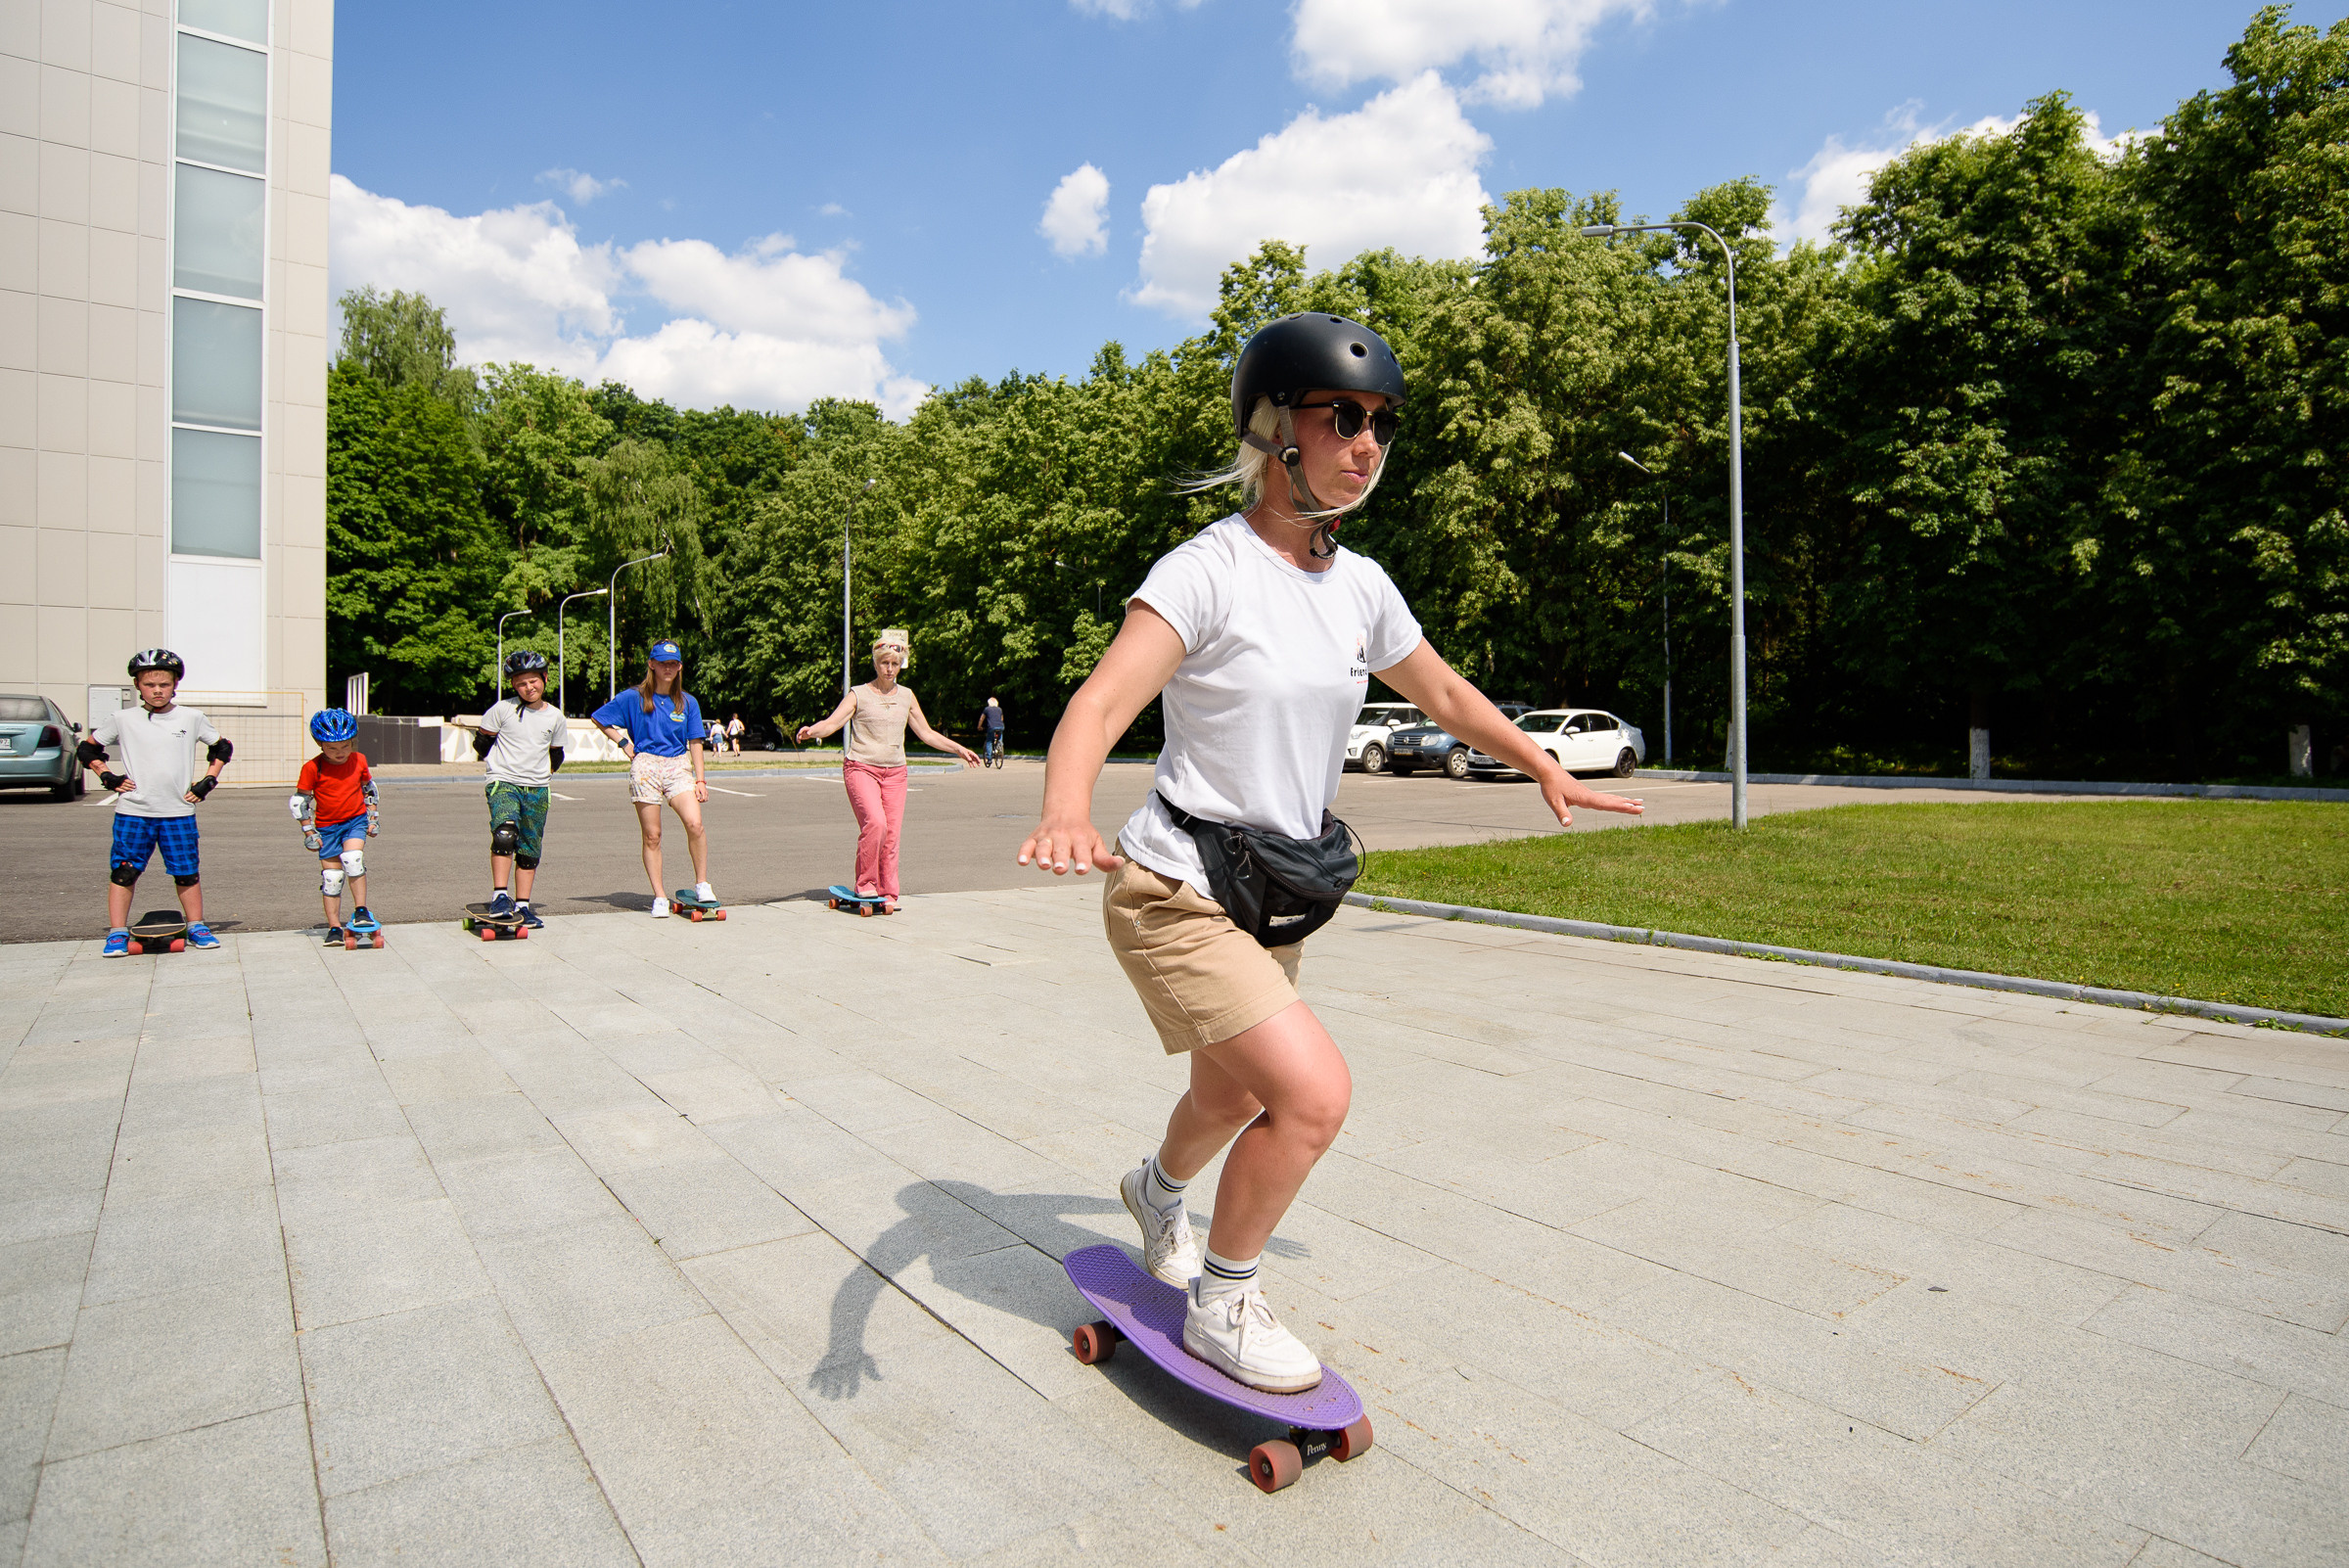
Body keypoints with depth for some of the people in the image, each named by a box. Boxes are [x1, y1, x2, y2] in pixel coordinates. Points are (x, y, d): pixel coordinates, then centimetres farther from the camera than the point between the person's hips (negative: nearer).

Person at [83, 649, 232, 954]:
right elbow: (87, 749, 15)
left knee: (187, 872, 4)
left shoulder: (191, 719, 5)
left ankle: (196, 927, 15)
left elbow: (222, 748, 17)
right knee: (123, 872, 0)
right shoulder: (124, 720, 3)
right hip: (133, 812, 0)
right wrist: (108, 778, 2)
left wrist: (207, 781, 8)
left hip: (179, 812, 0)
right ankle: (117, 933, 8)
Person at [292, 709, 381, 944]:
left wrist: (374, 817, 10)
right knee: (331, 876, 1)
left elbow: (369, 789, 14)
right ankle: (334, 927, 9)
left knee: (353, 859, -25)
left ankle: (360, 911, -14)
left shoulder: (359, 761, -2)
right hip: (326, 826, 0)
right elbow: (298, 801, -3)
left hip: (356, 821, 0)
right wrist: (309, 832, -5)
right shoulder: (313, 768, -10)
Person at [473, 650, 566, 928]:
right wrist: (499, 763, 13)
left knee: (530, 850, 6)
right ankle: (499, 896, -20)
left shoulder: (556, 718, 6)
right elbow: (482, 742, 8)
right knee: (505, 833, -26)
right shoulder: (503, 709, -4)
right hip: (503, 783, -3)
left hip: (538, 790, 4)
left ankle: (522, 905, 14)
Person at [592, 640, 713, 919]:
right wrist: (623, 741, 4)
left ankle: (702, 884, -6)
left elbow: (695, 743, 10)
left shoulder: (687, 703, 10)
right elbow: (599, 719, 15)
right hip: (645, 766, -1)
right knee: (652, 835, 0)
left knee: (695, 824, -20)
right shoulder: (634, 697, 5)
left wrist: (700, 780, 4)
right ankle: (659, 898, 7)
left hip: (678, 766, 1)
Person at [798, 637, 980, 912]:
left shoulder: (906, 696, 13)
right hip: (861, 768, -4)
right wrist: (812, 731, -31)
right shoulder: (859, 694, 1)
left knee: (891, 834, -2)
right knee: (875, 822, -23)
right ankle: (865, 885, -8)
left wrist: (959, 749, 16)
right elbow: (831, 723, -10)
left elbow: (927, 733, 20)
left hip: (895, 772, 4)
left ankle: (887, 894, 9)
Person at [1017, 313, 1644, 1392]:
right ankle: (1221, 1305, 10)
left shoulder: (1361, 586, 2)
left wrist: (1546, 771, 23)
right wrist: (1065, 813, -50)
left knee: (1236, 1097, 24)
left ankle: (1158, 1191, 59)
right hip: (1175, 893, -7)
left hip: (1274, 896, 7)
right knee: (1315, 1092, -18)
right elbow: (1102, 701, -31)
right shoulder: (1207, 571, -18)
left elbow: (1443, 692, 18)